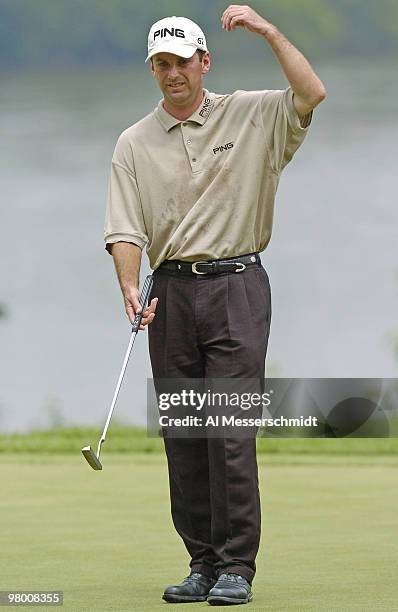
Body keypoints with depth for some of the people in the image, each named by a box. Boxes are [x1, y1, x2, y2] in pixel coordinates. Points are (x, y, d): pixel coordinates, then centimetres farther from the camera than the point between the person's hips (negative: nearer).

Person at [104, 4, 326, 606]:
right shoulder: (135, 143, 9)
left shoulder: (250, 116, 5)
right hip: (172, 291, 3)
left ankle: (237, 567, -7)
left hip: (236, 286, -3)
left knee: (231, 430, -9)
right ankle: (202, 562, 11)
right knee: (183, 437, 4)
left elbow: (312, 94, -12)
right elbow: (125, 227, 1)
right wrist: (130, 287, -15)